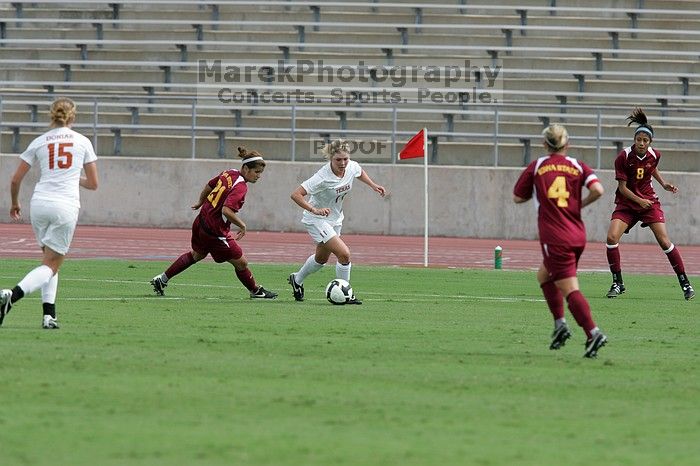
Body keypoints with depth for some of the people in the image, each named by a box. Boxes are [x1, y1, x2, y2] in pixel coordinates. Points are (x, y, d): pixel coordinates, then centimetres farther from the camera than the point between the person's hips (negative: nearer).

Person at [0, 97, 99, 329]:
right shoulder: (83, 142, 6)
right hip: (66, 206, -2)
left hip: (39, 204, 2)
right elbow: (93, 183, 11)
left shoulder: (39, 142, 7)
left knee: (50, 261, 19)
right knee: (51, 266, -1)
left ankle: (49, 315, 6)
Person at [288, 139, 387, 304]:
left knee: (321, 258, 26)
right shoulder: (323, 178, -33)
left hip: (335, 219, 8)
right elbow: (296, 194, -34)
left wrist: (373, 185, 2)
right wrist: (315, 210, -44)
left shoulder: (352, 167, -13)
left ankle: (297, 280, 50)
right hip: (317, 220, -8)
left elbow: (360, 172, 15)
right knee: (344, 253, -20)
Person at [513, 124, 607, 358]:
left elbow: (517, 198, 11)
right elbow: (597, 190, -7)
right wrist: (580, 204, 11)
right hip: (578, 235, 5)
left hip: (555, 238, -5)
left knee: (570, 288, -8)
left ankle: (593, 333, -22)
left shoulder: (536, 168, 3)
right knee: (544, 275, 24)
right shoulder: (577, 166, 8)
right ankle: (559, 324, 14)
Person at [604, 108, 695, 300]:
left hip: (649, 201, 2)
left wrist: (664, 184, 6)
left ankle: (685, 282, 3)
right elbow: (622, 187, -12)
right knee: (612, 237, -20)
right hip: (626, 203, -1)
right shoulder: (623, 157, -16)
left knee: (664, 241, -8)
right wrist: (639, 200, -23)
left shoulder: (654, 155, -5)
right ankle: (618, 283, -5)